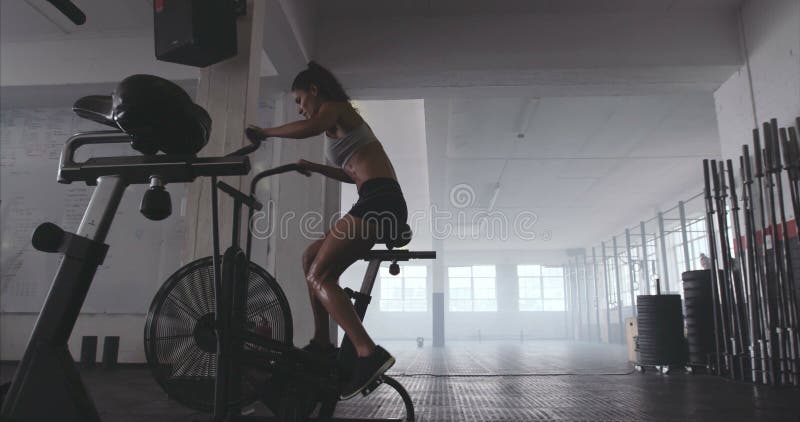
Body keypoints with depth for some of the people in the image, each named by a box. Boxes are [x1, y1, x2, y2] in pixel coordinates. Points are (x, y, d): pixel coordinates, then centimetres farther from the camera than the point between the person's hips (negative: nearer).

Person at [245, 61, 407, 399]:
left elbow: (310, 128, -22)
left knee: (319, 275, -13)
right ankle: (322, 343, 18)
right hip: (384, 203, 10)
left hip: (379, 200, -10)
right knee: (312, 257, 17)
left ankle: (369, 354, -24)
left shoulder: (334, 107, 3)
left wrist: (265, 132, -9)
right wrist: (314, 168, 29)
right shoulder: (339, 124, 30)